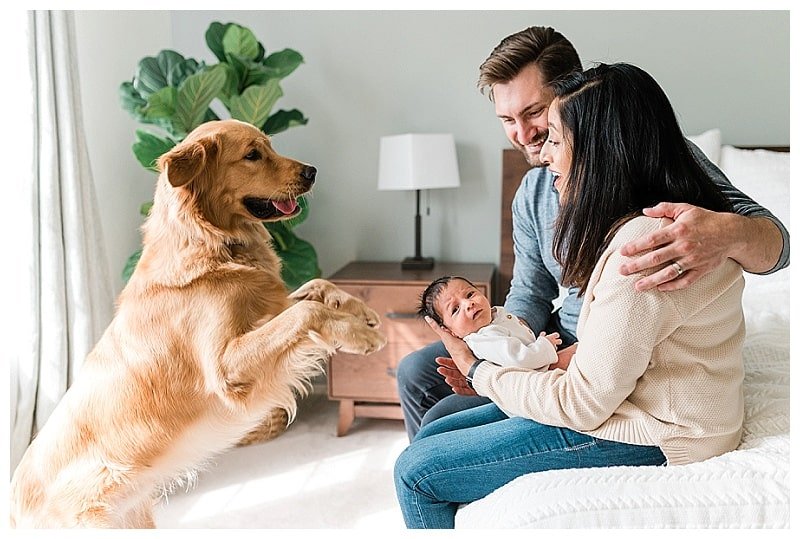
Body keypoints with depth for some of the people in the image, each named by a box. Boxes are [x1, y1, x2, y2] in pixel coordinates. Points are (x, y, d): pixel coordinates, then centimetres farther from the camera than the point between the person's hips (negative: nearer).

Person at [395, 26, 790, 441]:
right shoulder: (532, 193, 2)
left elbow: (775, 242, -24)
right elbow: (529, 295, 8)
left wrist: (729, 233, -50)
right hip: (560, 344, 7)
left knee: (442, 422, -14)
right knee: (417, 371, 10)